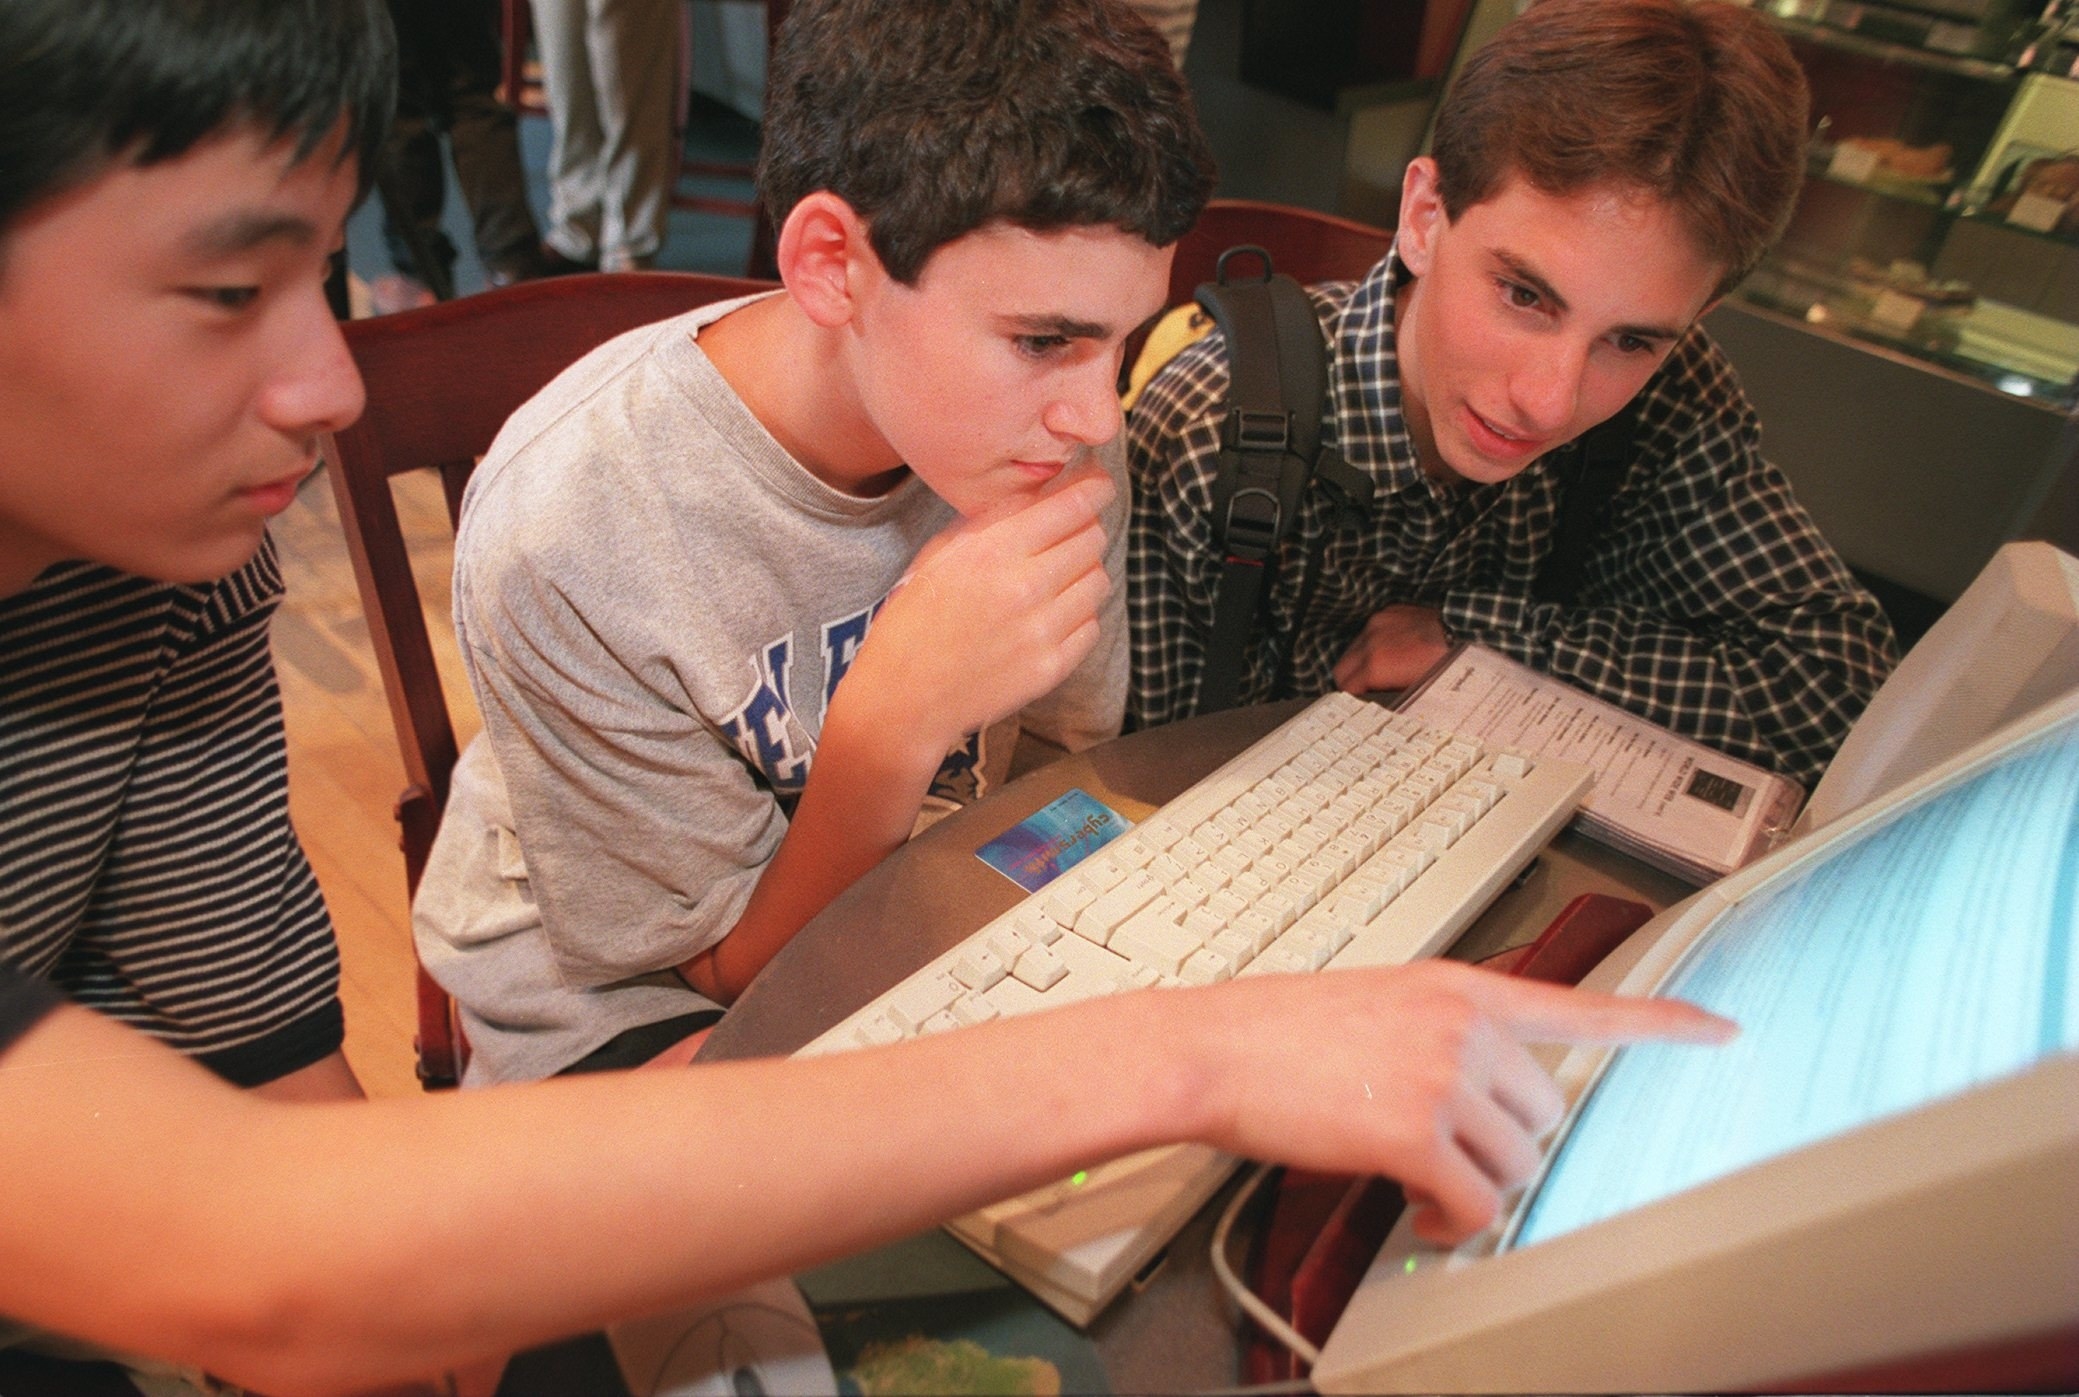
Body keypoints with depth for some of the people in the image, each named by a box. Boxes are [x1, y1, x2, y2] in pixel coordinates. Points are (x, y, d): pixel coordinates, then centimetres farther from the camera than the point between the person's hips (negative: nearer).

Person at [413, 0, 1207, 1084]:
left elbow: (1079, 766, -1)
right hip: (628, 999, -3)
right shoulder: (561, 538, -30)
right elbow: (740, 965, -20)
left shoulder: (1042, 429, -17)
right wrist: (898, 719, -37)